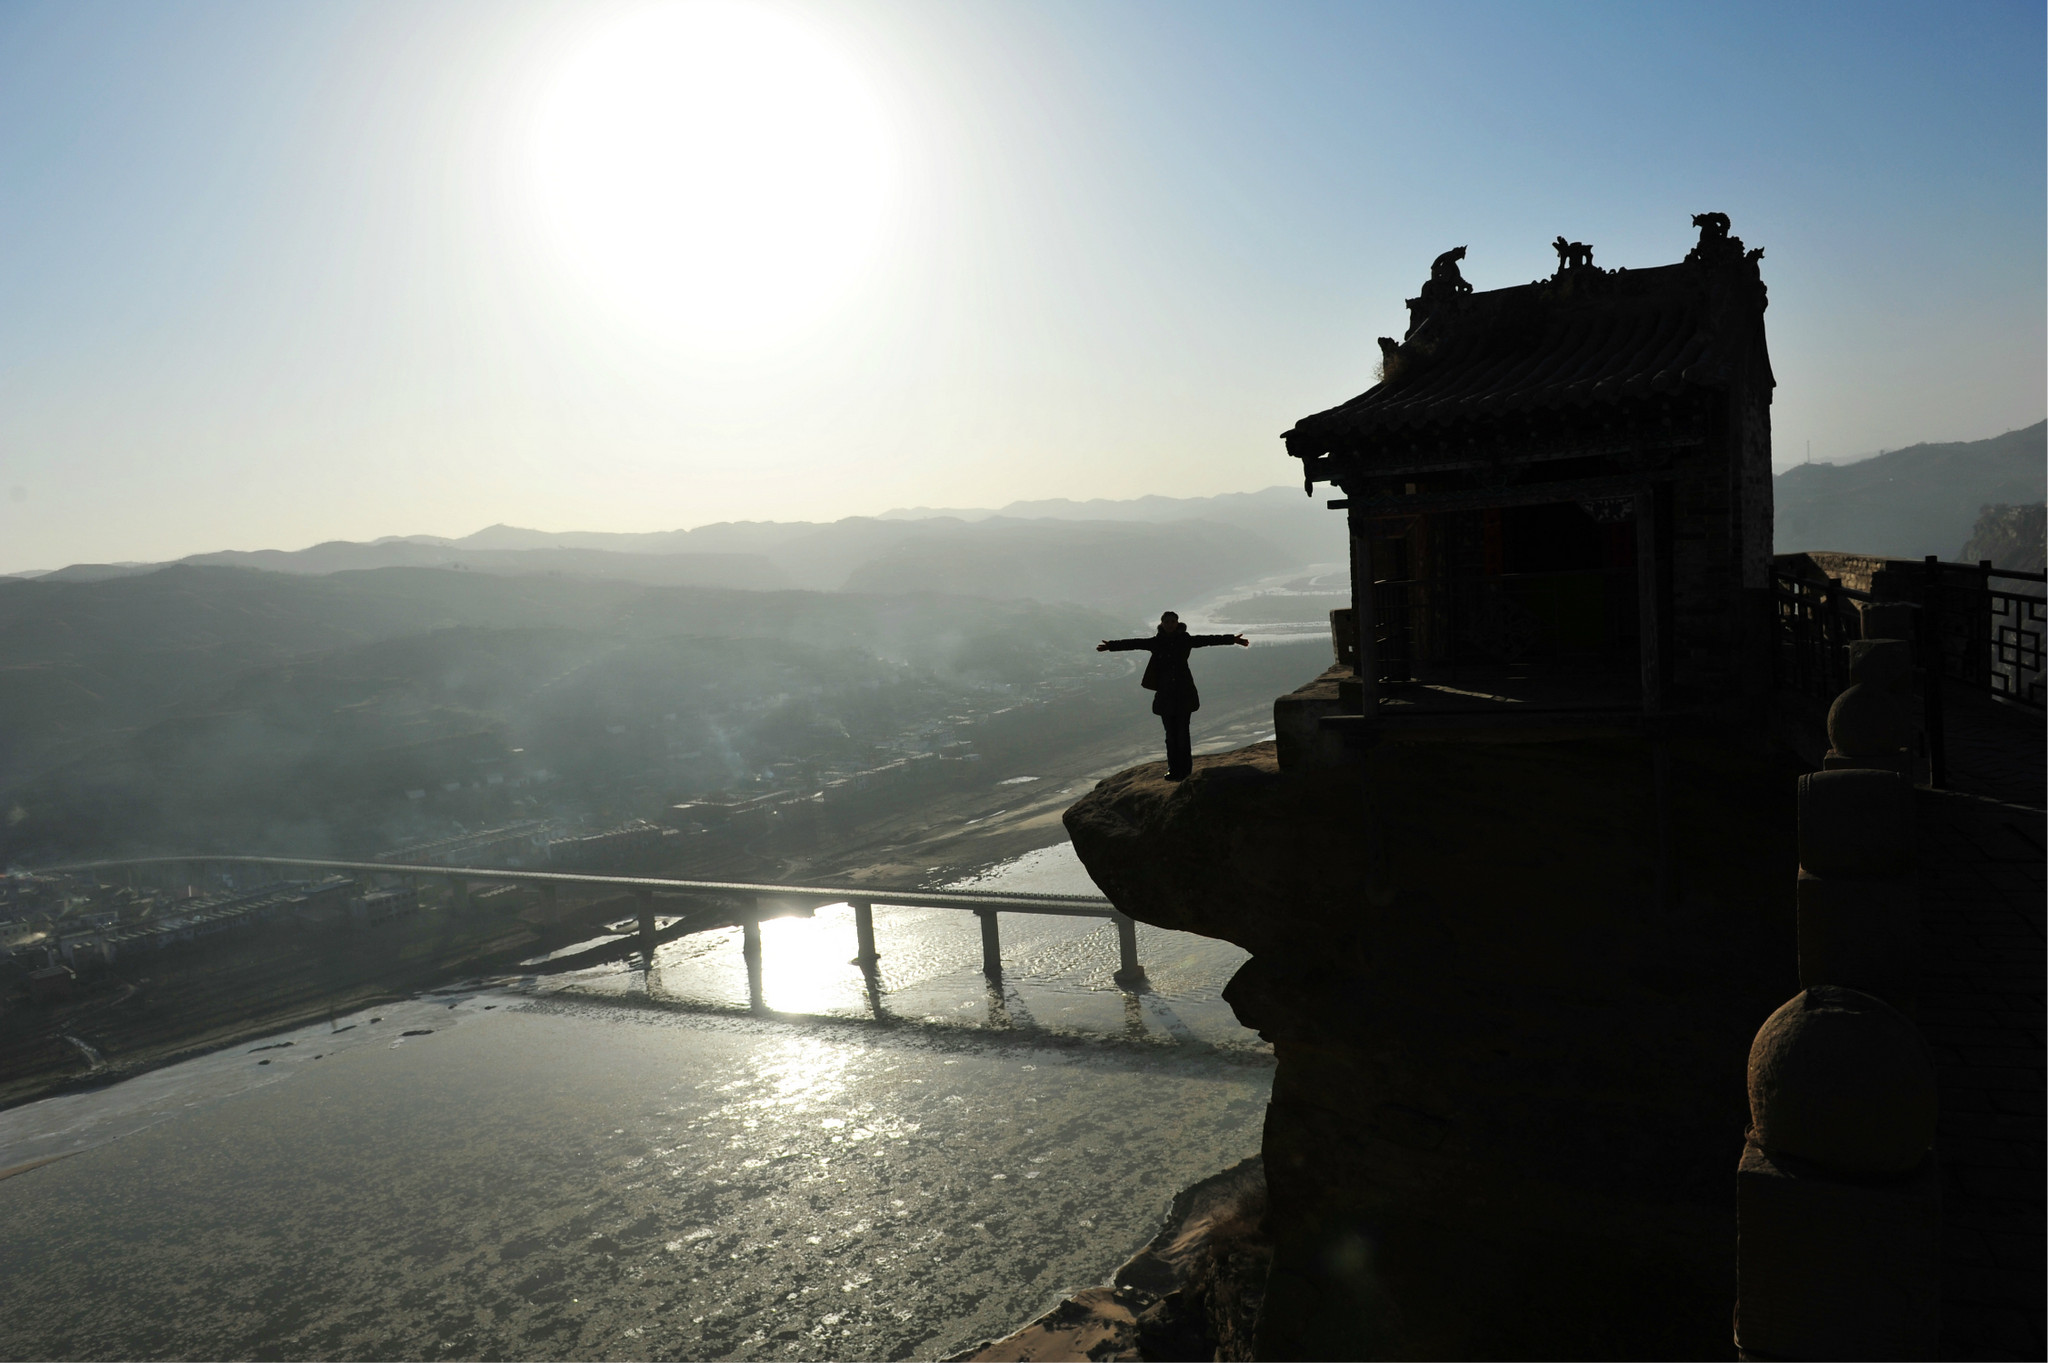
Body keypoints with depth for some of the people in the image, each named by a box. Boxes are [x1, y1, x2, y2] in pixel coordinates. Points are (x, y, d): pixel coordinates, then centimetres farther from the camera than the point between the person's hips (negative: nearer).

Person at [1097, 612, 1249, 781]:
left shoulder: (1185, 640, 0)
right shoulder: (1156, 642, 2)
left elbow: (1208, 639, -4)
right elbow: (1134, 643, -5)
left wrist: (1232, 639, -10)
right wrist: (1111, 645, -14)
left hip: (1183, 694, -2)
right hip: (1165, 694, 2)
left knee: (1182, 732, -1)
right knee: (1170, 734, 7)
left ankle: (1185, 768, 9)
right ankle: (1174, 768, 16)